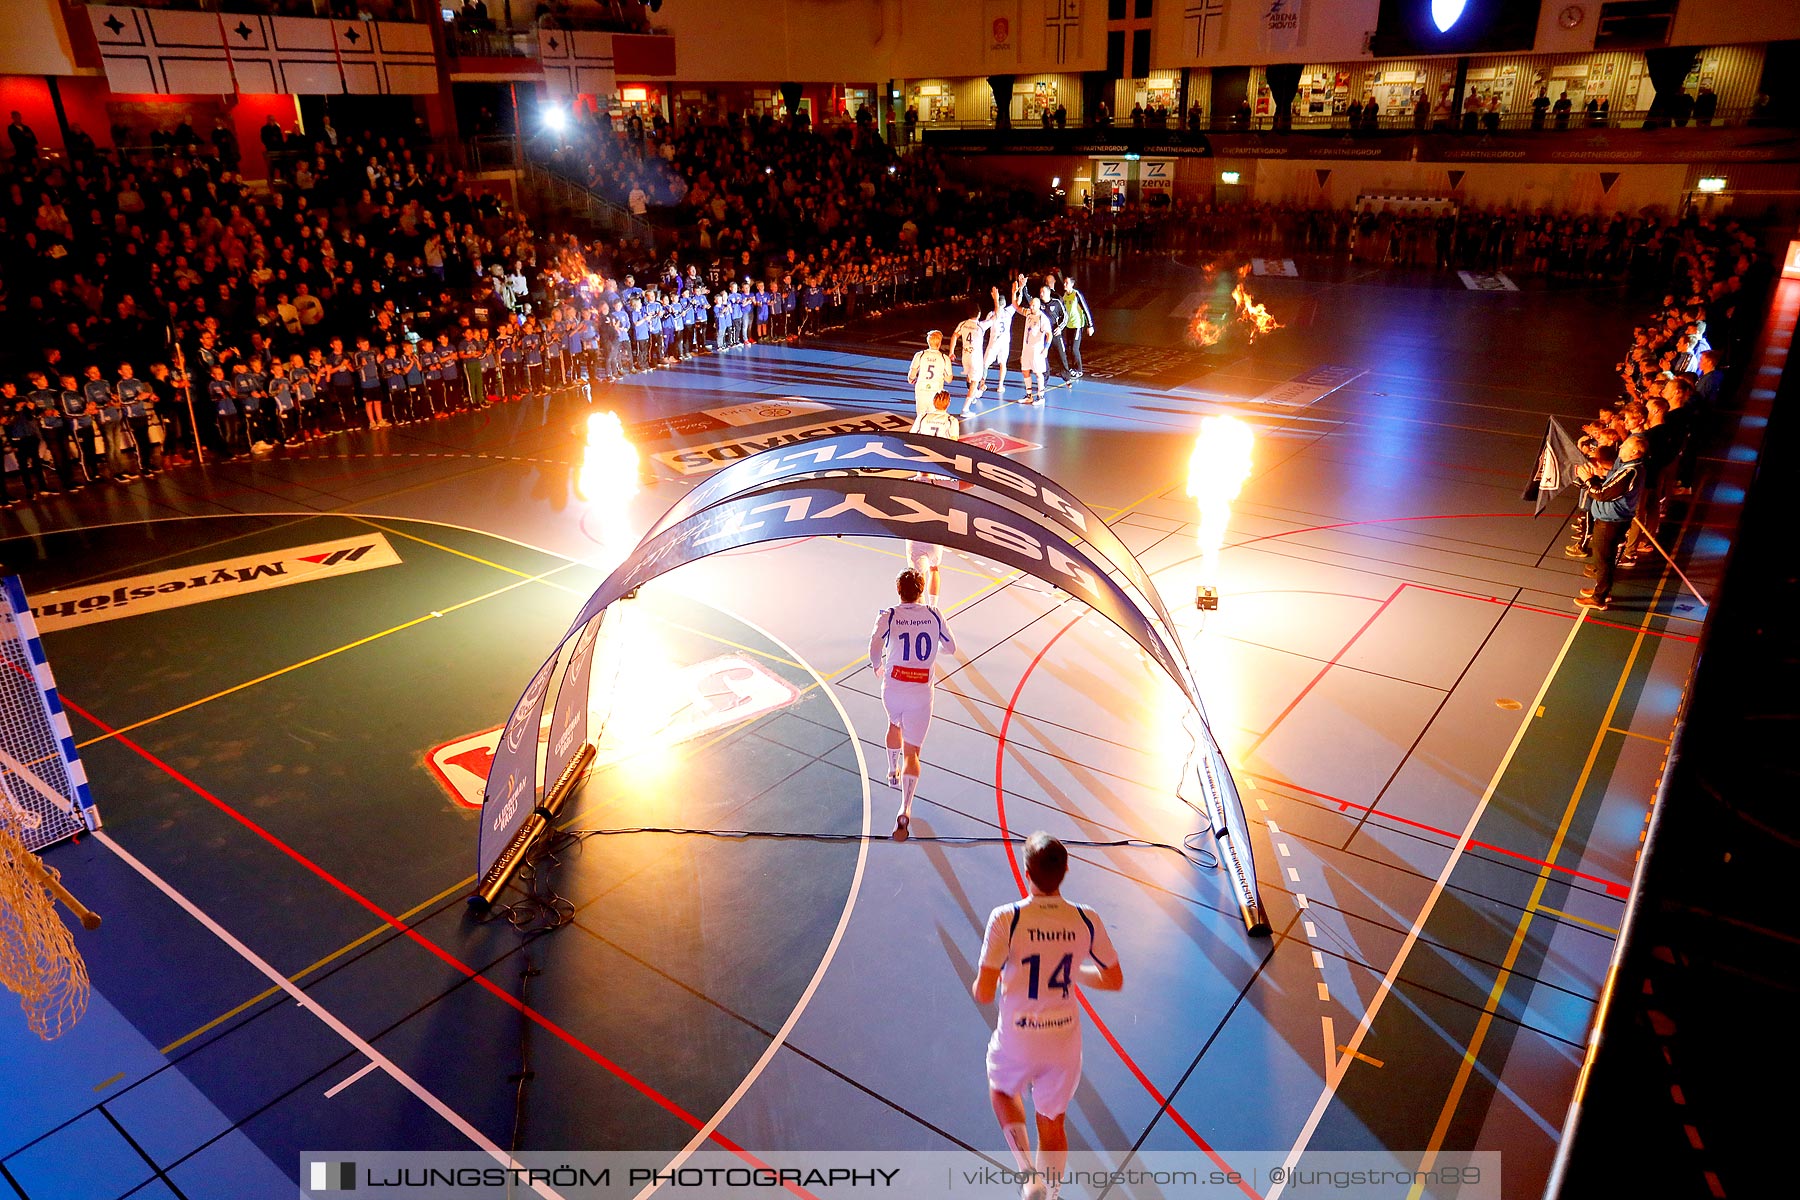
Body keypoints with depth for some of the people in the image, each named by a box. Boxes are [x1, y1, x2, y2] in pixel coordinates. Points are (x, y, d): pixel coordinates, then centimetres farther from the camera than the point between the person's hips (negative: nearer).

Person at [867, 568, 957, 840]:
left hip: (892, 688, 1)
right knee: (912, 752, 1)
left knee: (894, 725, 34)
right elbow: (951, 648, 12)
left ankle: (893, 772, 54)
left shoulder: (888, 616, -4)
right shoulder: (935, 616, 1)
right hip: (921, 693, -1)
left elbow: (875, 647, -10)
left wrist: (877, 665, 11)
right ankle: (905, 812, -14)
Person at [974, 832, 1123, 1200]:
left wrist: (978, 985, 5)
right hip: (1065, 1037, 2)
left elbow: (984, 994, -18)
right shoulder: (1087, 920, -11)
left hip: (1017, 1037, -2)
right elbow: (1114, 980, 2)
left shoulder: (1005, 919, -20)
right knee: (1052, 1122, 23)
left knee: (1002, 1091, 30)